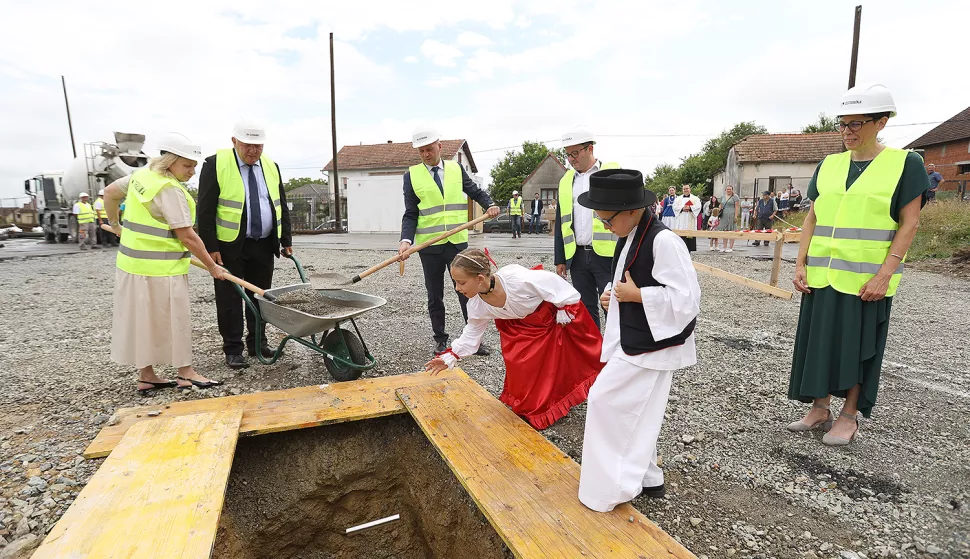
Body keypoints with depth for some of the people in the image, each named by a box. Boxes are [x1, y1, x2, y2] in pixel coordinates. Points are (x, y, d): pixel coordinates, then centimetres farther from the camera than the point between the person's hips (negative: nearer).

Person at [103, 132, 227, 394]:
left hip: (133, 261, 9)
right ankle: (185, 373, 14)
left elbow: (110, 192, 20)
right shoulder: (170, 189, -19)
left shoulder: (142, 174, 7)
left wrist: (114, 224, 33)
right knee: (172, 319, 2)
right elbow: (187, 236, -20)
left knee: (141, 320, 13)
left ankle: (146, 377, 23)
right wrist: (212, 266, -13)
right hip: (160, 268, -9)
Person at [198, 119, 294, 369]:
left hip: (264, 245, 5)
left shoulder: (271, 166, 9)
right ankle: (233, 349, 14)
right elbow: (205, 210, -8)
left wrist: (286, 241, 7)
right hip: (230, 246, -4)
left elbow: (281, 207, 12)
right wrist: (211, 247, -13)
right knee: (229, 299, 3)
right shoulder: (216, 164, -7)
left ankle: (257, 343, 24)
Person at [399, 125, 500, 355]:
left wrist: (489, 204, -5)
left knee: (466, 292, 3)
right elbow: (410, 214, -2)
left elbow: (476, 192, 16)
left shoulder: (456, 169, 6)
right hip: (429, 245, 0)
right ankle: (440, 339, 24)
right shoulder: (412, 175, 1)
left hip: (458, 242, 1)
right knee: (435, 296, 10)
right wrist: (406, 240, -17)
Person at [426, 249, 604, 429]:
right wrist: (450, 357, -1)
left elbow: (562, 288, -28)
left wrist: (565, 312, -18)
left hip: (555, 315, -4)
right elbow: (472, 332, -2)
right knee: (520, 366, -1)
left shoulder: (519, 279, -43)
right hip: (524, 325, 5)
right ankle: (531, 409, 24)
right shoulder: (477, 305, -21)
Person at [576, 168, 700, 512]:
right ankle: (647, 479, 36)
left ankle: (611, 487, 12)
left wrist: (636, 295, -21)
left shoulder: (664, 241, -23)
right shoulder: (629, 238, 6)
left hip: (651, 347, -9)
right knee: (634, 413, 18)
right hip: (633, 342, 9)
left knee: (604, 400, -4)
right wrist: (613, 295, 2)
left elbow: (687, 298, -24)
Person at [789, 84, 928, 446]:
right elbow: (812, 218, 9)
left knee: (858, 346, 6)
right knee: (820, 342, 9)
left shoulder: (905, 163, -3)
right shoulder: (828, 165, 8)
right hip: (822, 275, 4)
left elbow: (909, 224, -7)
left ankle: (849, 417, 20)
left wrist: (884, 274, -16)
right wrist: (801, 263, 0)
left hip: (866, 278, -4)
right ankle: (820, 409, 23)